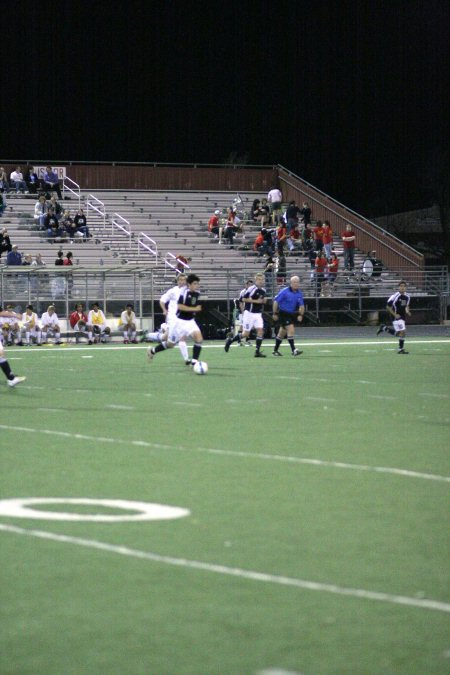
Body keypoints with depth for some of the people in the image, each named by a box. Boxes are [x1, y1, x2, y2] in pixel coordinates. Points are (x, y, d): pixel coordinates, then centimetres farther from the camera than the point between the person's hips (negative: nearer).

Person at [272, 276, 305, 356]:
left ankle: (275, 350, 27)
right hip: (283, 313, -7)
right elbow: (276, 301, -11)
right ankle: (293, 350, -19)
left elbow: (301, 305, 10)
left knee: (282, 333, 15)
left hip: (291, 314, 7)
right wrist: (274, 313, -12)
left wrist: (300, 315, -3)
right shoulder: (284, 291, -15)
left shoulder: (299, 293, 3)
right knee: (291, 330, -19)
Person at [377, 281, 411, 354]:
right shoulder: (395, 296, -16)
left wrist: (407, 311, 1)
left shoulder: (407, 296, 5)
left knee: (398, 333, 13)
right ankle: (401, 349, -3)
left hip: (403, 317, 8)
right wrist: (394, 314, -17)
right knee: (403, 332, -14)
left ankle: (384, 328, 31)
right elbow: (388, 307, -10)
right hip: (396, 317, -8)